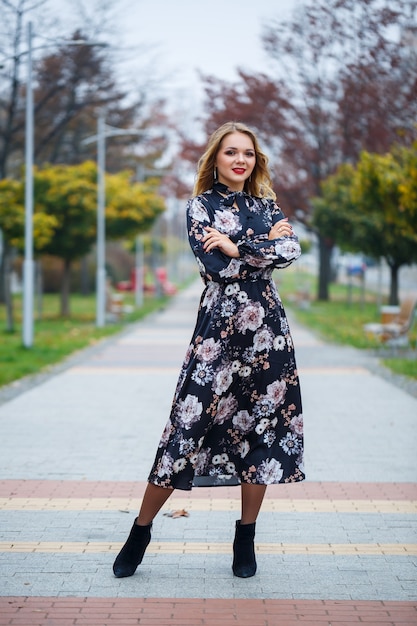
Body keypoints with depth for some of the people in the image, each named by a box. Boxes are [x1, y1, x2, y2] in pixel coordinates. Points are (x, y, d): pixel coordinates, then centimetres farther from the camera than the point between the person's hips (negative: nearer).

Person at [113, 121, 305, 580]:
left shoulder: (266, 205, 14)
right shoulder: (201, 206, 3)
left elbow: (290, 251, -6)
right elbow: (215, 267, -12)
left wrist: (236, 246, -12)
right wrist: (264, 245, -6)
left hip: (267, 329, 4)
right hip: (219, 327, -4)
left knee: (263, 425, 4)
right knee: (189, 422, -6)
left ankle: (246, 538, 15)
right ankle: (141, 531, 6)